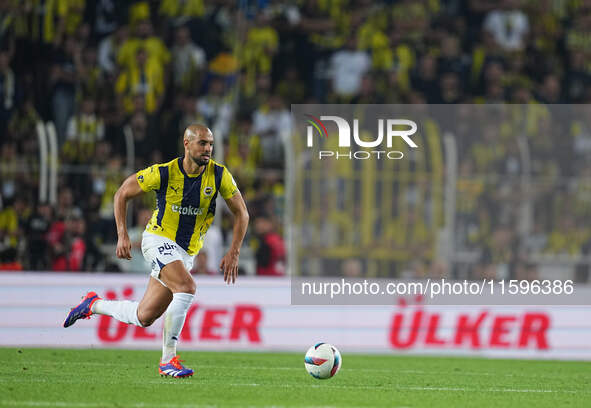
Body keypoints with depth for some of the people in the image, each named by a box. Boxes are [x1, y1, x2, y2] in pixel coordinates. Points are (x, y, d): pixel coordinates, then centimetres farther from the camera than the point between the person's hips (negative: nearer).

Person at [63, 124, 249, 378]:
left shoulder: (219, 175, -8)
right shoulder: (164, 173, -16)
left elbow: (241, 212, 2)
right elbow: (123, 193, -3)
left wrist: (233, 253, -8)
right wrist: (122, 235, -11)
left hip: (185, 253, 5)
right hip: (159, 240, -5)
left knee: (144, 317, 5)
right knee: (187, 288, -30)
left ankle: (93, 305, 31)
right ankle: (168, 360, -23)